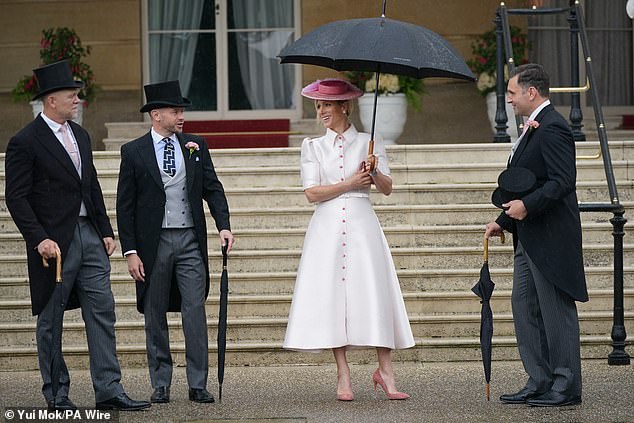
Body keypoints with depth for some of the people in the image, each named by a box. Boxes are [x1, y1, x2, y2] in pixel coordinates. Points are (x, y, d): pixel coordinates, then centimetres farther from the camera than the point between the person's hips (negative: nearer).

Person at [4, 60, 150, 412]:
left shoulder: (80, 136, 14)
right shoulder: (25, 142, -9)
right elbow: (16, 198, -12)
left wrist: (105, 231, 13)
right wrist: (40, 239, -19)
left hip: (89, 236, 7)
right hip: (54, 242, -7)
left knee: (102, 312, 1)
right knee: (51, 320, 4)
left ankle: (108, 390, 1)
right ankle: (56, 393, 12)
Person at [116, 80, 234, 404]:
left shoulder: (195, 146, 8)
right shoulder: (134, 152, 0)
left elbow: (212, 189, 9)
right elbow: (125, 206, 0)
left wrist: (223, 226, -8)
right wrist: (130, 251, -6)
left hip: (190, 241, 1)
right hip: (153, 243, -1)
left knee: (195, 311, -4)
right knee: (155, 315, 5)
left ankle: (198, 385, -1)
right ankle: (160, 385, 13)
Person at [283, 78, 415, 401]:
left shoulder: (369, 143, 11)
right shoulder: (313, 147, 12)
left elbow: (387, 189, 6)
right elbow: (312, 192, 1)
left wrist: (374, 173, -13)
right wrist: (350, 183, -7)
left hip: (362, 226, -1)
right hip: (327, 226, 1)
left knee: (374, 293, -7)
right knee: (332, 295, -4)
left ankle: (385, 371, -3)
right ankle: (343, 377, 0)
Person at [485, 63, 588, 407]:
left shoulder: (552, 128, -15)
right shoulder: (533, 128, 18)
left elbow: (563, 181, -23)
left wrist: (527, 205, -27)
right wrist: (503, 220, 20)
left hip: (550, 237, -11)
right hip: (529, 237, 11)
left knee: (556, 309, -5)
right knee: (524, 305, 11)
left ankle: (566, 386, 0)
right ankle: (540, 382, 15)